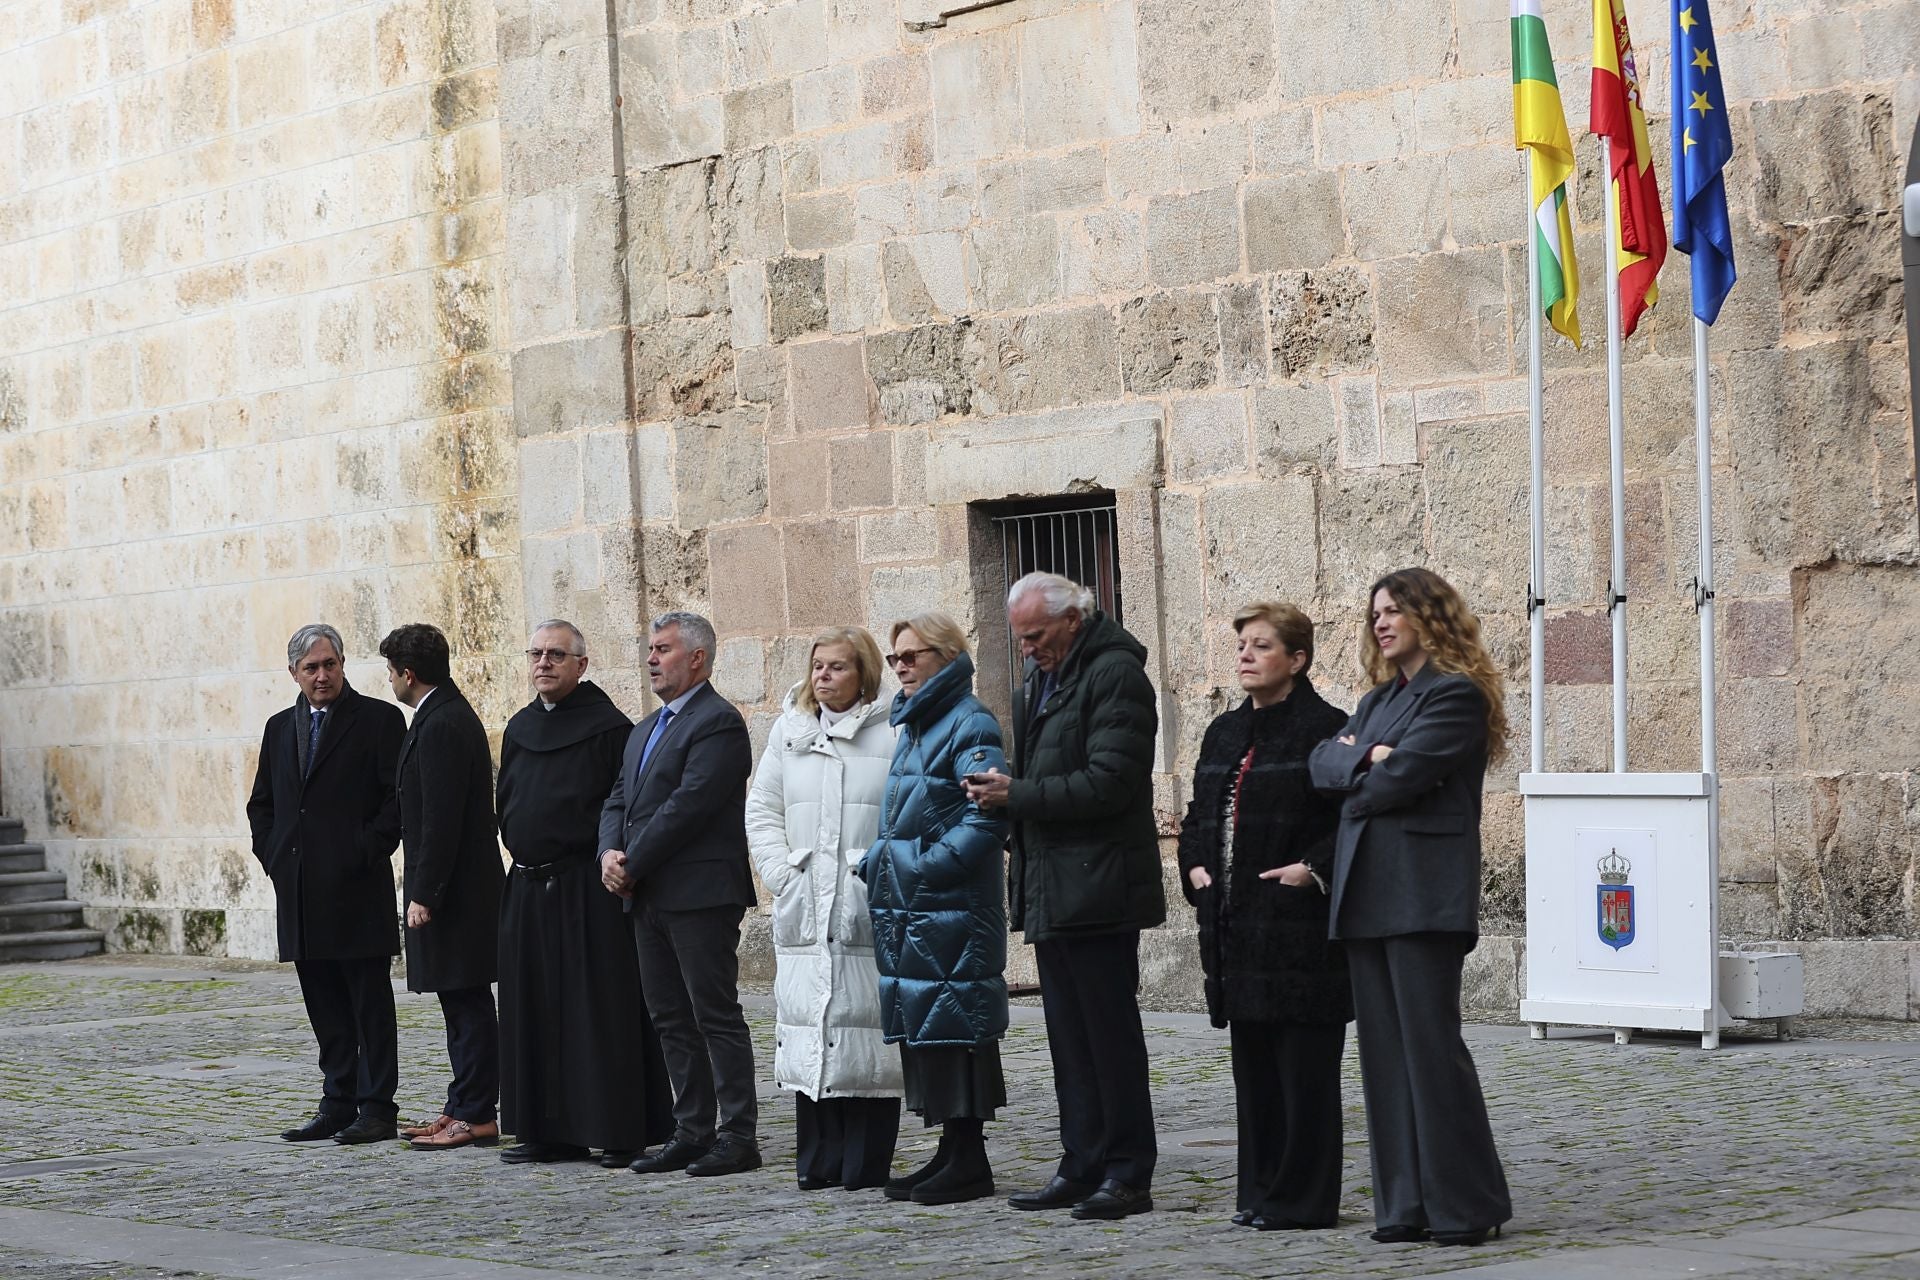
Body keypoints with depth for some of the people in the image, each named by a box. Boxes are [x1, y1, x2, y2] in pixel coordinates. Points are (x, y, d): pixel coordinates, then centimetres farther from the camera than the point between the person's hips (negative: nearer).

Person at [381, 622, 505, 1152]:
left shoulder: (441, 726, -18)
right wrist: (425, 888, 20)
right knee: (462, 1004, 14)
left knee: (467, 1002, -7)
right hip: (455, 888, 11)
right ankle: (461, 1109, 21)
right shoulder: (450, 716, 15)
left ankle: (475, 1116, -4)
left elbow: (441, 819, -22)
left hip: (455, 890, -11)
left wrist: (425, 895, -21)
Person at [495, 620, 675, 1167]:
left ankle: (619, 1133, -1)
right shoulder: (520, 728, 13)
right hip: (527, 890, 7)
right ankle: (550, 1129, 14)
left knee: (599, 1011, -5)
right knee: (536, 1013, 8)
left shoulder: (608, 728, -7)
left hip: (587, 890, -7)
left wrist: (609, 859, -12)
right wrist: (522, 851, 14)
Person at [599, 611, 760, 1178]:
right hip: (649, 897, 9)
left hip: (701, 895, -9)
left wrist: (634, 864, -13)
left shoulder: (718, 722, -10)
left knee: (716, 1015, -6)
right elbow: (619, 800, 17)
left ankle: (739, 1136, -3)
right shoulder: (645, 730, 21)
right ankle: (692, 1132, 16)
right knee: (671, 1020, 11)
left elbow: (688, 805, -17)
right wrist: (610, 854, -3)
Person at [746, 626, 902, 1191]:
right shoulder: (790, 730, 15)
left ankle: (865, 1161, 0)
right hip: (804, 909, 4)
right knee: (809, 1027, 3)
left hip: (869, 911, -4)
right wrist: (782, 875, 3)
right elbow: (762, 810, 16)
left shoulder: (893, 735, -1)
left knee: (865, 1024, -5)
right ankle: (818, 1159, 9)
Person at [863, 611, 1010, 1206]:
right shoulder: (913, 726, 18)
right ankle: (951, 1150, 18)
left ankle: (968, 1161, -2)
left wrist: (928, 865, -20)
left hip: (950, 907, -9)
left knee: (953, 1024, -7)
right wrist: (878, 862, 12)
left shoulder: (969, 725, -11)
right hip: (907, 907, 9)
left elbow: (986, 816, -20)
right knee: (922, 1027, 11)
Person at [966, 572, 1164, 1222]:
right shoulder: (1040, 679, 17)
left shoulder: (1113, 674, -12)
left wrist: (1016, 795, -16)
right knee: (1069, 1039, 12)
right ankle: (1082, 1167, 17)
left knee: (1111, 1033, -5)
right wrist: (1004, 793, 4)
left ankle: (1128, 1175, 0)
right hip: (1051, 892, 9)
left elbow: (1107, 784, -20)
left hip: (1097, 891, -9)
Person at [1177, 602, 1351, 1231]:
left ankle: (1302, 1197, 2)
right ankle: (1260, 1189, 18)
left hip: (1298, 922, -8)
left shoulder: (1325, 728, -8)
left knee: (1304, 1065, -3)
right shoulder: (1224, 732, 16)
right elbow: (1198, 816, 25)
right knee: (1251, 1061, 11)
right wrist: (1196, 866, 9)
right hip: (1234, 919, 8)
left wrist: (1313, 870, -19)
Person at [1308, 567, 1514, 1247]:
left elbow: (1400, 777, -14)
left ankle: (1465, 1205, -2)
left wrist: (1356, 780, 4)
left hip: (1423, 894, -8)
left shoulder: (1456, 696, -5)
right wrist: (1363, 762, -7)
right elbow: (1322, 761, 11)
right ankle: (1404, 1205, 9)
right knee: (1384, 1050, 6)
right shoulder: (1378, 701, 22)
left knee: (1431, 1044, -8)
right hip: (1366, 895, 8)